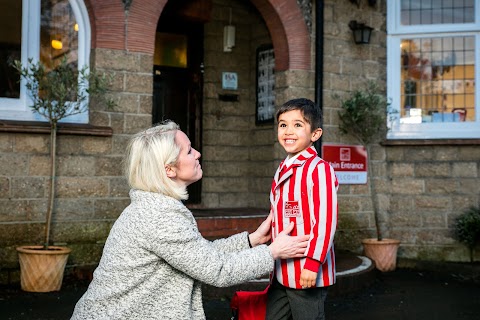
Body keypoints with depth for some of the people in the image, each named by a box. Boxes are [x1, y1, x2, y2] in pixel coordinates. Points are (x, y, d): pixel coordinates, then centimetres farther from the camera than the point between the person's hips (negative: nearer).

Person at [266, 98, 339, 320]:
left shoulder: (318, 169, -15)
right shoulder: (283, 170, 11)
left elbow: (326, 220, -20)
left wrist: (312, 263, -21)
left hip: (307, 273, -8)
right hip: (281, 272, 9)